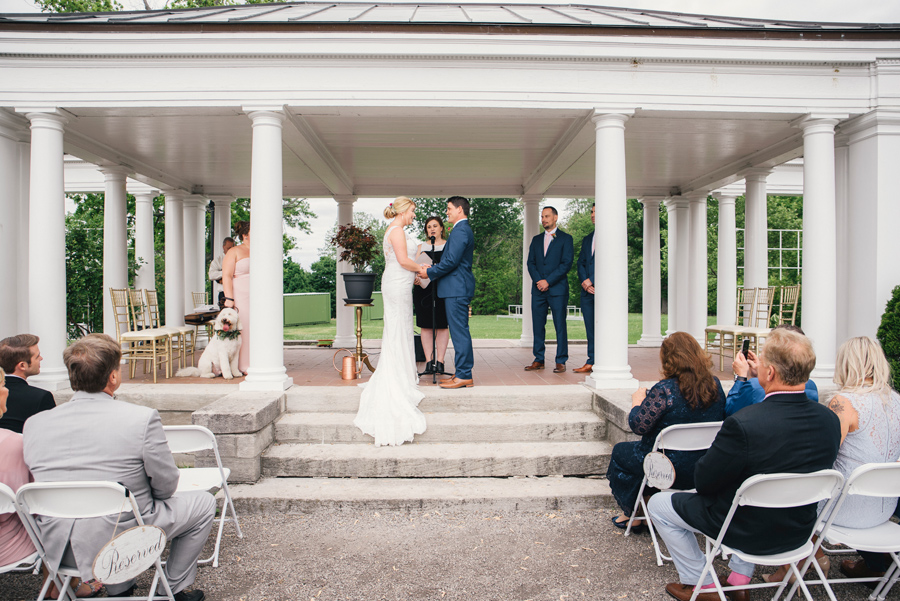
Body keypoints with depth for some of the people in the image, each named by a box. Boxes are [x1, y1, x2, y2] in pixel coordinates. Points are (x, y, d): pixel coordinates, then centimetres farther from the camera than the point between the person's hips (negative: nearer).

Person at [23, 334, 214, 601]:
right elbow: (166, 486, -10)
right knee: (203, 502, 16)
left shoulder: (34, 423, -6)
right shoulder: (142, 418, -21)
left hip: (59, 548, 6)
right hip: (122, 545, -5)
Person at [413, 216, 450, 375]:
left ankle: (440, 361, 2)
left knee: (442, 325, -3)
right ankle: (429, 361, 4)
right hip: (423, 289, 2)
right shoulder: (421, 247, 17)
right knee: (426, 325, -1)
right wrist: (416, 277, -12)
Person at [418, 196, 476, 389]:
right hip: (458, 288, 11)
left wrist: (430, 273, -10)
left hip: (457, 288, -11)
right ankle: (463, 373, 18)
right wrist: (432, 269, 12)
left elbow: (451, 261, -21)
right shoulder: (465, 229, 20)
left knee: (459, 331, -7)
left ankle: (464, 376, -3)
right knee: (460, 331, 12)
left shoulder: (460, 230, -13)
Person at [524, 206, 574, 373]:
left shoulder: (565, 239, 3)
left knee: (560, 325, -3)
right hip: (538, 290, 4)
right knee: (538, 325, 5)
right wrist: (538, 281, -6)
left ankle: (561, 361, 3)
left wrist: (548, 281, -12)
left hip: (557, 289, -4)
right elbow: (531, 263, 11)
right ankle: (539, 360, 12)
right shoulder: (536, 239, 17)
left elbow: (566, 264, -6)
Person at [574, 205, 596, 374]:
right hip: (587, 289, 6)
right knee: (590, 328, 6)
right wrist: (584, 280, -1)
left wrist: (593, 282, -10)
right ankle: (591, 363, 9)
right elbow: (581, 263, 17)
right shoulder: (587, 239, 23)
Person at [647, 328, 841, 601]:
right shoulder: (830, 419, -14)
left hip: (746, 531, -6)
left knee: (659, 504, 13)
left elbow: (703, 482, -21)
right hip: (799, 531, 6)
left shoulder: (742, 425, -34)